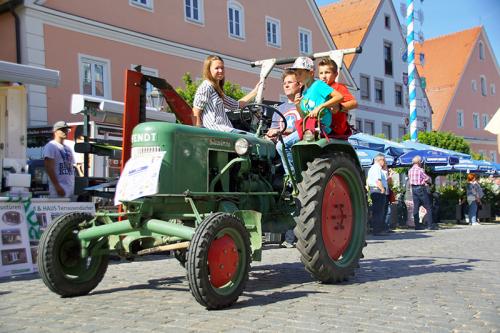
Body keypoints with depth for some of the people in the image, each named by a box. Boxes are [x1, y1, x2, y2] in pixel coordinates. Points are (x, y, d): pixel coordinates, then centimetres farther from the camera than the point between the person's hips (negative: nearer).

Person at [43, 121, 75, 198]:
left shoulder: (68, 148, 21)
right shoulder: (50, 146, -5)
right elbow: (49, 168, -14)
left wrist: (74, 186, 15)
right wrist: (57, 186, -21)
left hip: (71, 189, 9)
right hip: (59, 189, -9)